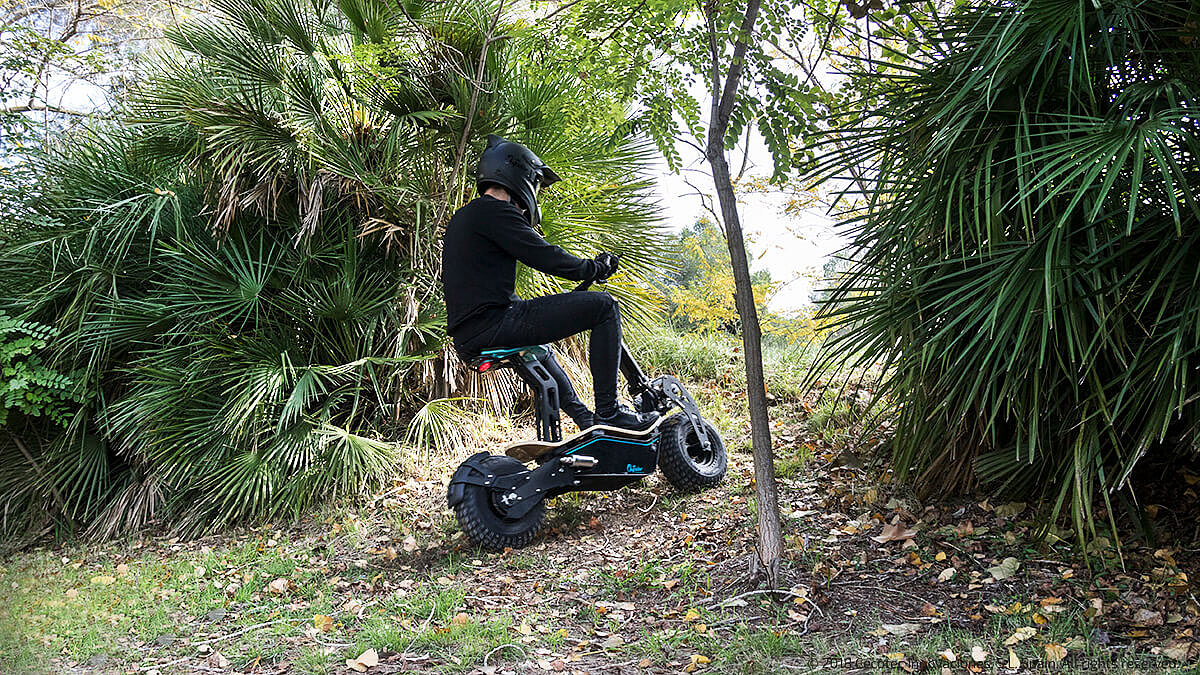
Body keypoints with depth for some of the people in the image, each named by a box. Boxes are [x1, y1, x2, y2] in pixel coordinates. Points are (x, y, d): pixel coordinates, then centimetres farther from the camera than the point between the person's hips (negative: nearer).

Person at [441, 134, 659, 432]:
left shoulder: (460, 218, 24)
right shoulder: (494, 210, -8)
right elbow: (546, 257, -13)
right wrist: (596, 268, 2)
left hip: (467, 336, 11)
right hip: (493, 325, -11)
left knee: (539, 349, 41)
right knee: (604, 306, -10)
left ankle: (584, 418, 41)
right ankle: (608, 413, -8)